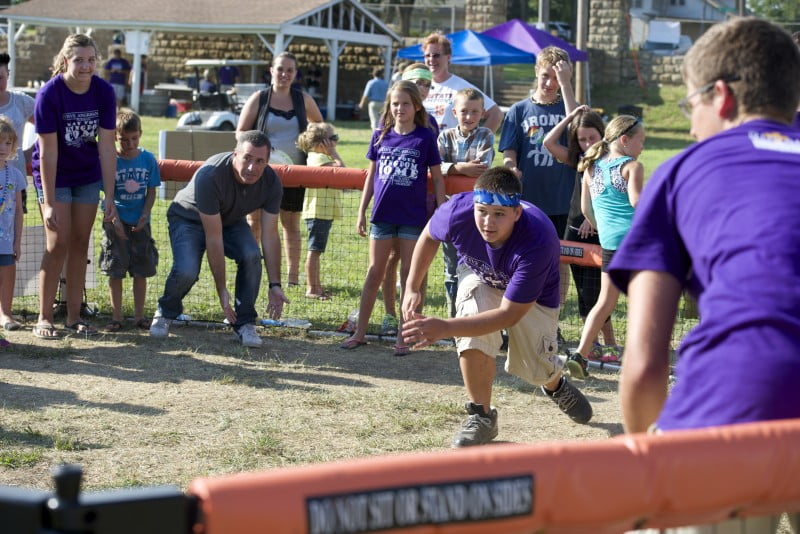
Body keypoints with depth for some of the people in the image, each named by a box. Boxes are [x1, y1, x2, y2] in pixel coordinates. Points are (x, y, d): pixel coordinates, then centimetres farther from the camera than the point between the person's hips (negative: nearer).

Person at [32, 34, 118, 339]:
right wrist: (49, 202, -23)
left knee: (80, 244, 6)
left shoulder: (104, 92, -14)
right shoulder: (50, 94, -24)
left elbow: (106, 147, -12)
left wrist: (110, 197, -13)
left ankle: (74, 317, 14)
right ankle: (44, 319, 1)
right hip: (54, 177, -4)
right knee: (58, 243, -8)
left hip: (88, 176, 4)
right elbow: (48, 152, -23)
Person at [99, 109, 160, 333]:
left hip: (140, 223, 2)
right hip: (117, 222, -2)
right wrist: (115, 220, -15)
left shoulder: (148, 159, 0)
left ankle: (139, 315, 16)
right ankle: (116, 317, 8)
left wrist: (144, 216, -10)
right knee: (115, 271, 1)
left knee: (141, 271, 7)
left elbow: (151, 192, 3)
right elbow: (108, 194, -6)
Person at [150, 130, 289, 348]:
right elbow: (213, 239, -35)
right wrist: (221, 290, -33)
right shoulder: (210, 176, -38)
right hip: (188, 218, -4)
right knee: (186, 271, -28)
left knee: (252, 256, -26)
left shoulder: (271, 182, -24)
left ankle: (244, 323, -8)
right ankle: (167, 312, 6)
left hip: (231, 220, 4)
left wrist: (275, 285, -24)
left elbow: (270, 234, -19)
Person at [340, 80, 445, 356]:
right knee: (374, 272, 7)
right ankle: (359, 332, 13)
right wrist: (362, 211, 9)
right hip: (383, 214, 2)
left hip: (413, 217, -2)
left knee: (408, 275, 4)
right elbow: (371, 175, 11)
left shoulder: (425, 137, -4)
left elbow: (437, 178, 0)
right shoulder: (380, 136, 4)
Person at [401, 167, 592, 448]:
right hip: (479, 276, 2)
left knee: (536, 369, 3)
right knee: (473, 338, -27)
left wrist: (445, 328, -49)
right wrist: (412, 287, -15)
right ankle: (481, 415, -6)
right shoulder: (458, 210, -35)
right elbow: (429, 235, -8)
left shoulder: (537, 241, -45)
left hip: (534, 296, -2)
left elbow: (509, 314, -41)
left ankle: (556, 385, 42)